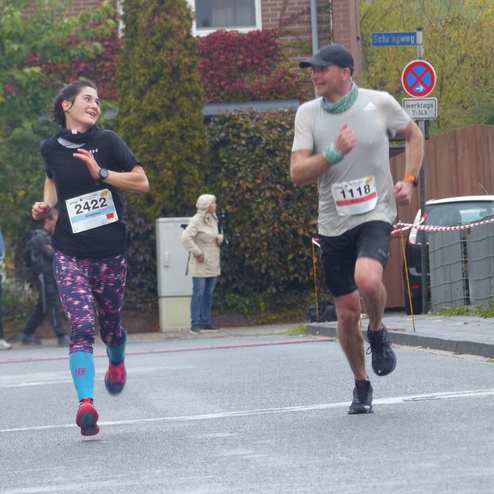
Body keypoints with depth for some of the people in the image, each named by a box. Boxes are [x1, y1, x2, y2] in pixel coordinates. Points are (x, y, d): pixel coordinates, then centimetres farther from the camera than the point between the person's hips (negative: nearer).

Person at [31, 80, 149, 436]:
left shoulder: (107, 141, -2)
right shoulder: (51, 148, 5)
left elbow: (142, 183, -5)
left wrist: (101, 172, -16)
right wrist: (47, 204, 8)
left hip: (111, 251, 0)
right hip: (70, 252, 0)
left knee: (110, 322, 14)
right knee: (81, 327, -15)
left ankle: (117, 361, 49)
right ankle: (86, 403, -22)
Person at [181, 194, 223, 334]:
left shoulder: (213, 219, 12)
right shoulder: (196, 221, -15)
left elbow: (218, 232, 29)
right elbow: (186, 238, -23)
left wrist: (220, 237, 5)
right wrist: (197, 252, -20)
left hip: (213, 263, 8)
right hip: (200, 264, -8)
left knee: (209, 293, 11)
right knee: (198, 293, -8)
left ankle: (206, 322, 17)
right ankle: (195, 324, -5)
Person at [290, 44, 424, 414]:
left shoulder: (379, 103, -4)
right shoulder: (308, 113, -1)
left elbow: (414, 136, 14)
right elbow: (297, 173, -8)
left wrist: (409, 180, 2)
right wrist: (334, 152, -23)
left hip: (376, 215, -2)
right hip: (334, 224, 3)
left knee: (367, 278, -31)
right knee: (347, 313, 5)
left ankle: (378, 332, 1)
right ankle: (361, 385, 26)